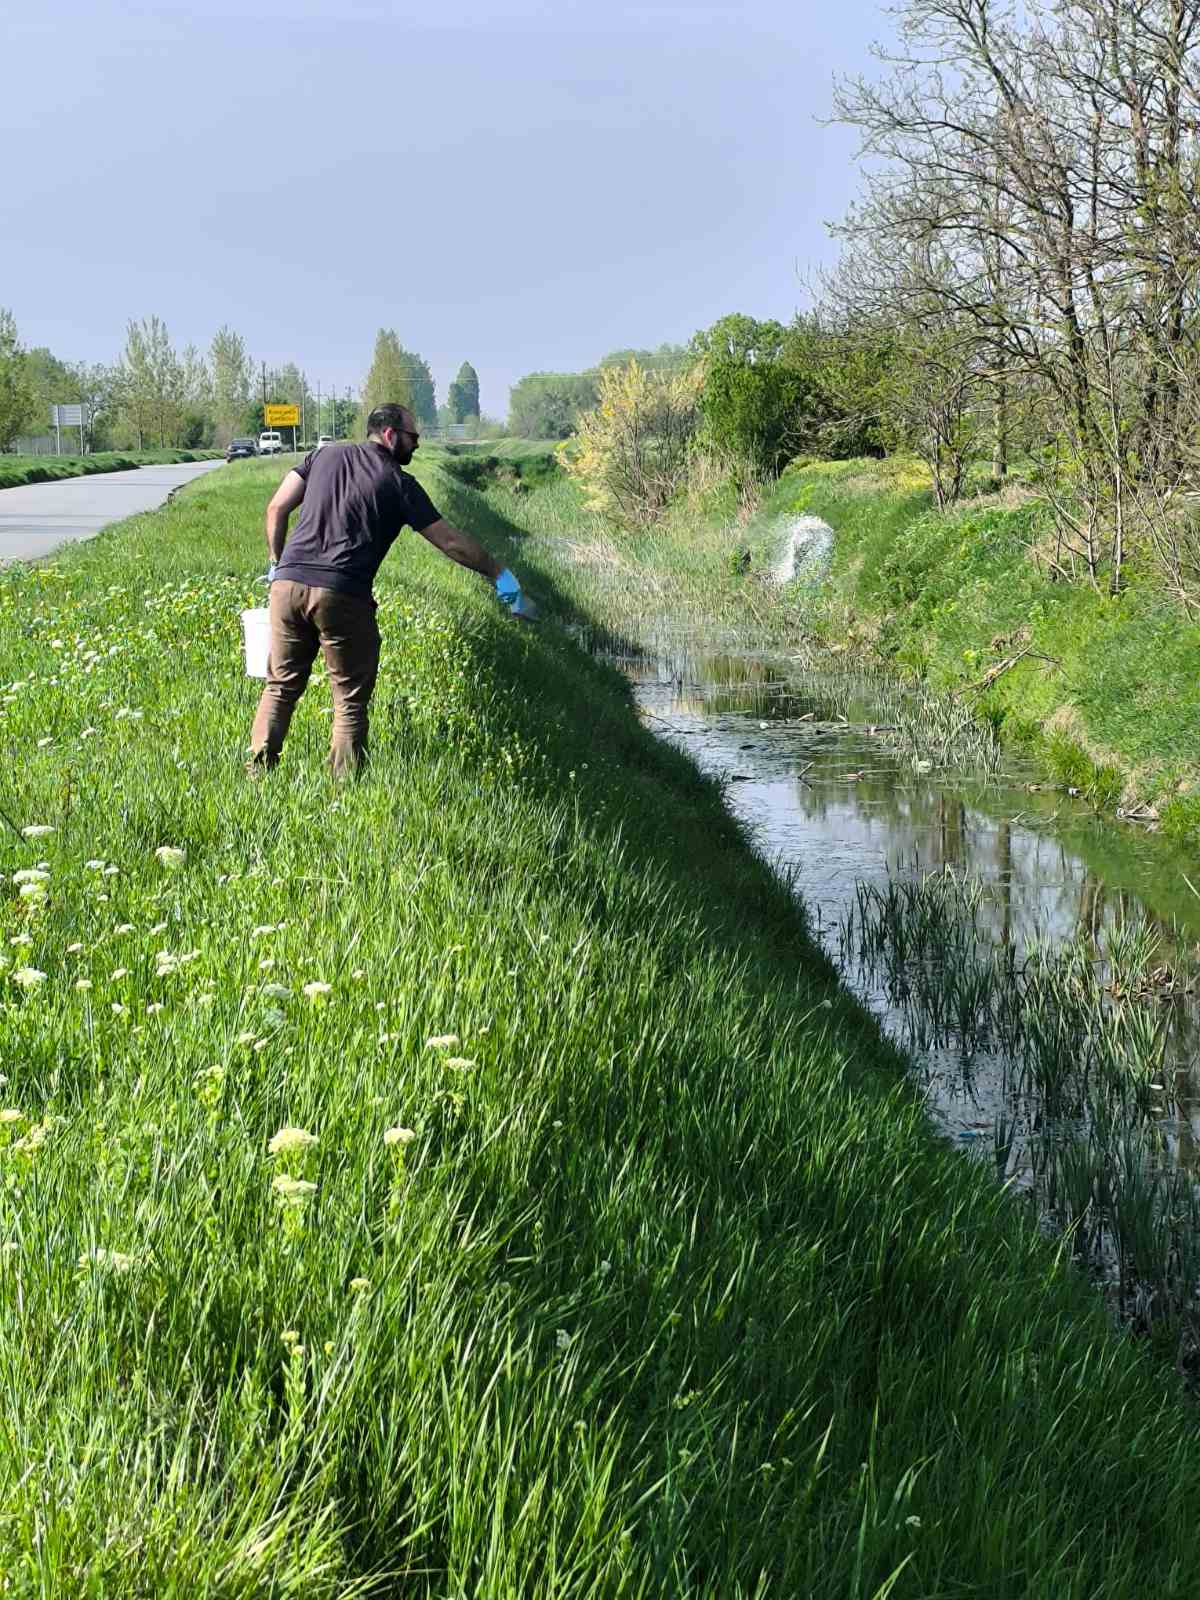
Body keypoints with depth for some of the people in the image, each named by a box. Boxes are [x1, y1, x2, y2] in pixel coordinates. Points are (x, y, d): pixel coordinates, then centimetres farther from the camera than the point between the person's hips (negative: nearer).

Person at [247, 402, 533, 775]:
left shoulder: (326, 455, 17)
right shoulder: (398, 483, 4)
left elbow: (276, 509, 13)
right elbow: (450, 541, 5)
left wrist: (277, 562, 24)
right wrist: (500, 575, 13)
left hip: (288, 585, 5)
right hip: (342, 596, -5)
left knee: (281, 686, 14)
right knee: (350, 701, 5)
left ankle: (256, 772, 10)